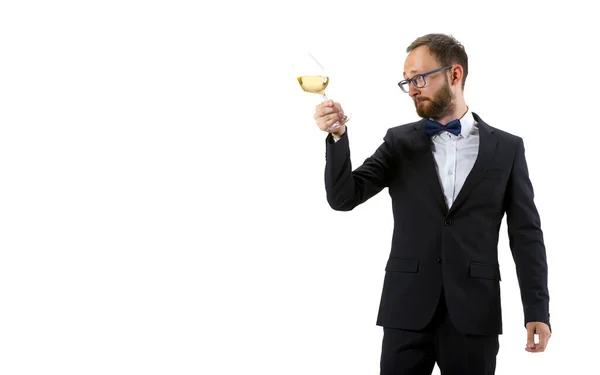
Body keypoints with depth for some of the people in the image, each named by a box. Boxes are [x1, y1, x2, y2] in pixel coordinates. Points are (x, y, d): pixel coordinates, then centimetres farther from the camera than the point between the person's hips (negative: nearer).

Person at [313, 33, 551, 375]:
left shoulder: (507, 147, 4)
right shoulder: (400, 142, 7)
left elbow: (526, 233, 3)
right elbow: (344, 197, -1)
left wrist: (537, 310, -3)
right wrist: (338, 136, -16)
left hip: (475, 310, -1)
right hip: (407, 308, 1)